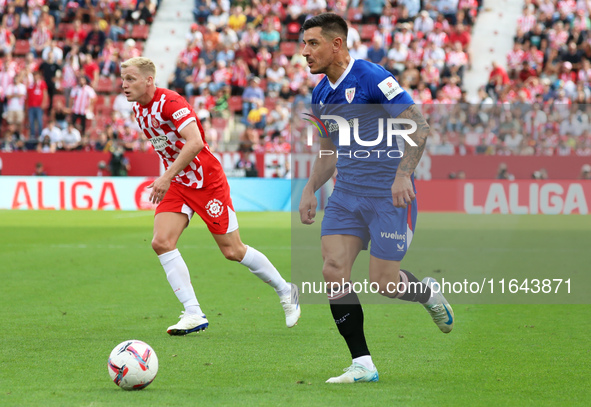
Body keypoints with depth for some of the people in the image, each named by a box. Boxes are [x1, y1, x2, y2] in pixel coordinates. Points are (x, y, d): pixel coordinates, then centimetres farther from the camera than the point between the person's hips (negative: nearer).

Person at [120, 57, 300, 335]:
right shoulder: (138, 109, 5)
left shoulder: (170, 102, -23)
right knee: (161, 242, -14)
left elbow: (195, 143, -35)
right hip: (178, 184, 7)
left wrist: (167, 176, -38)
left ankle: (285, 290, 22)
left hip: (207, 182, -7)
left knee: (232, 251, 0)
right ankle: (194, 314, -12)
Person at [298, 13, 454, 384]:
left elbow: (419, 126, -18)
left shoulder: (371, 77, -14)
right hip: (346, 194, 7)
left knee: (382, 282, -6)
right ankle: (363, 365, -3)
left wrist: (403, 174, -28)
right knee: (334, 270, -9)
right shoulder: (321, 94, 11)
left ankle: (429, 293, 30)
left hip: (388, 194, -7)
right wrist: (310, 190, 13)